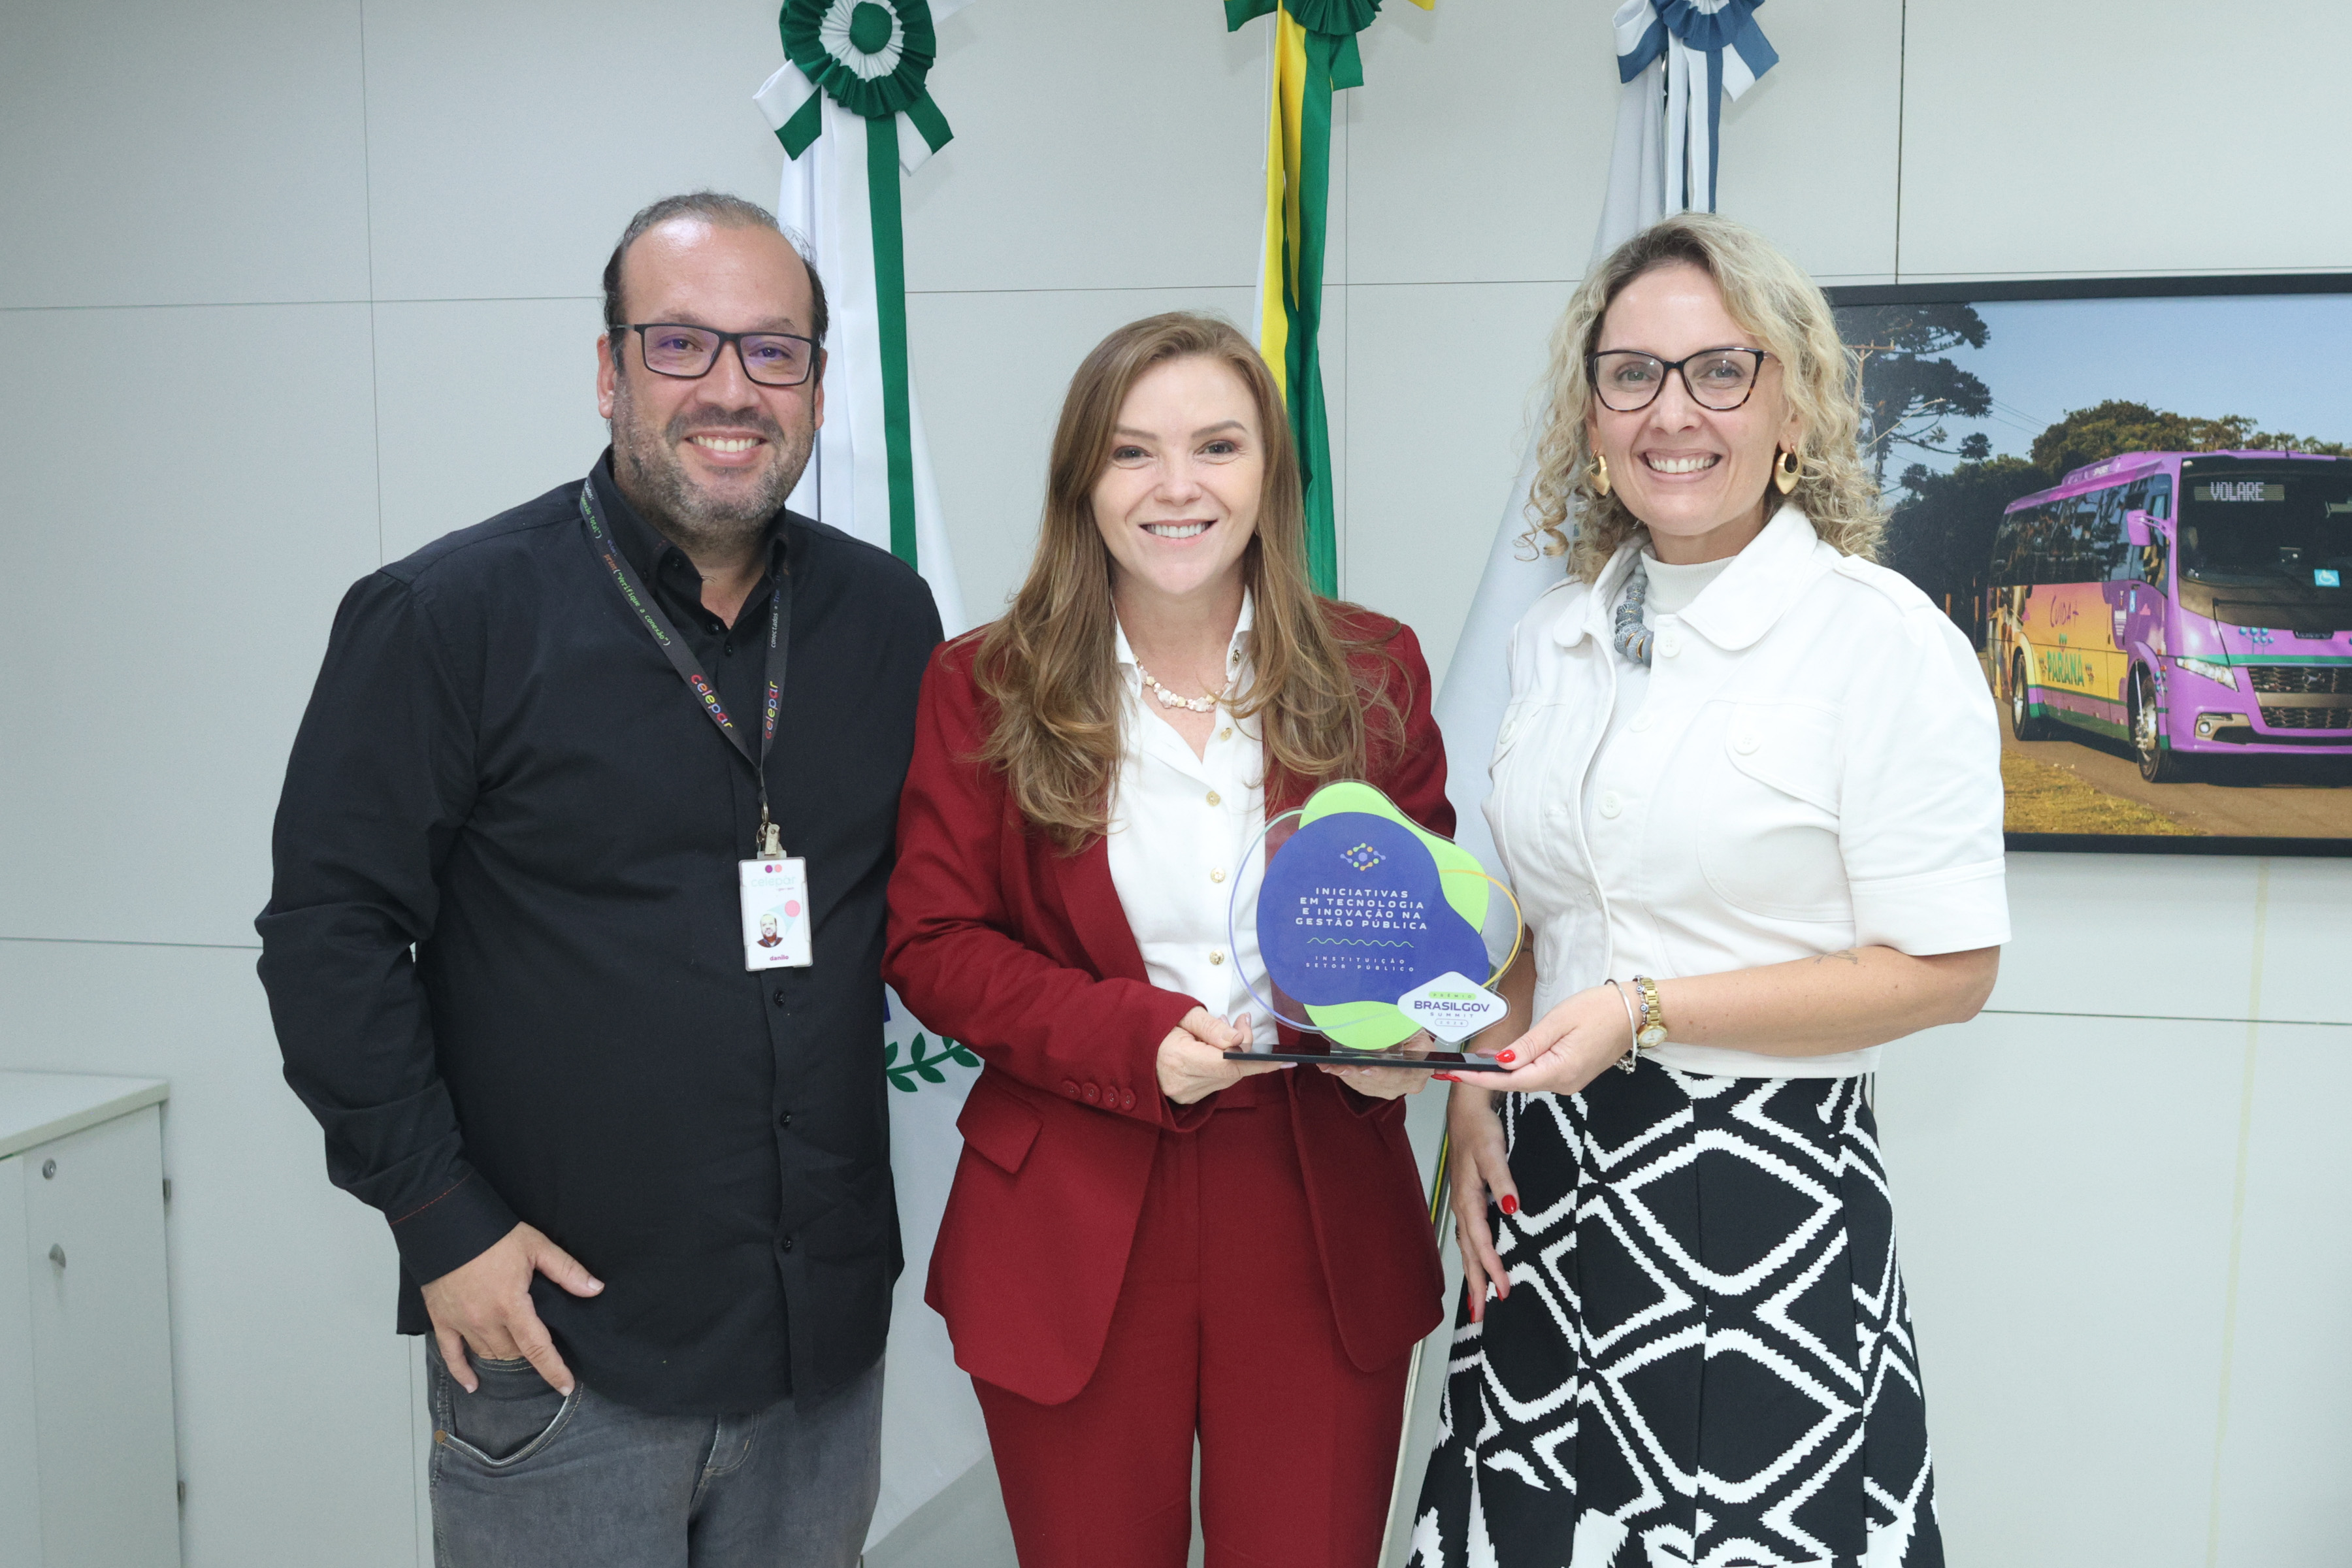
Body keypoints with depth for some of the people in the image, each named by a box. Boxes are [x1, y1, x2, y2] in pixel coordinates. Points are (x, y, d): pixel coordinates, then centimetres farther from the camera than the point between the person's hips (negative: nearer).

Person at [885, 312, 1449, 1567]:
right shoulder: (983, 690, -2)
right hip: (1071, 1241, -1)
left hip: (1323, 1223, 1)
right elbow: (929, 943, -3)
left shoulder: (1372, 674, 3)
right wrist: (1136, 1039, -17)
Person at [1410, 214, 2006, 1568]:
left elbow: (1947, 970, -12)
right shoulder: (1555, 640, 9)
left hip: (1761, 1189, -5)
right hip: (1550, 1180, 5)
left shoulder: (1886, 640, -9)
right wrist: (1479, 1091, 3)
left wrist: (1646, 1012, -18)